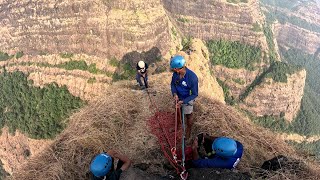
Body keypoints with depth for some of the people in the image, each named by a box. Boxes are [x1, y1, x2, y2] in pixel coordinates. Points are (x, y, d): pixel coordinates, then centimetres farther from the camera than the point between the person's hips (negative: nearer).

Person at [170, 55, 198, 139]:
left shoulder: (192, 77, -36)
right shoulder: (176, 73, -21)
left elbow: (194, 94, -24)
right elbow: (173, 83, -1)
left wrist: (183, 101, -28)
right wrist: (174, 93, -19)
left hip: (187, 100, -5)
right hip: (178, 97, 5)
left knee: (188, 116, 19)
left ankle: (188, 131, 45)